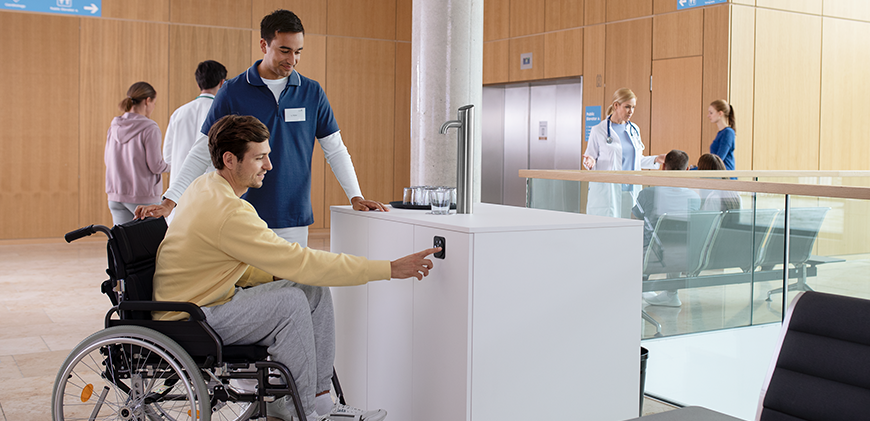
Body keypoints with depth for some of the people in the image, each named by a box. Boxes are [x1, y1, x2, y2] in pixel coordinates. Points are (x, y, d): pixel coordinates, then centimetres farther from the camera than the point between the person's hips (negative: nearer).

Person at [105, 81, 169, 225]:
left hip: (116, 196, 6)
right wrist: (168, 166, 6)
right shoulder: (149, 129, -13)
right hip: (142, 197, -6)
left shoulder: (114, 127, 6)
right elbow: (155, 165, -13)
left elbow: (107, 160, 14)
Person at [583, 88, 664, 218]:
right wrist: (590, 162, -19)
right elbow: (590, 157, 3)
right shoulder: (599, 131, -1)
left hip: (630, 190, 5)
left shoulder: (634, 129, 14)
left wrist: (655, 160, 9)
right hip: (607, 192, -4)